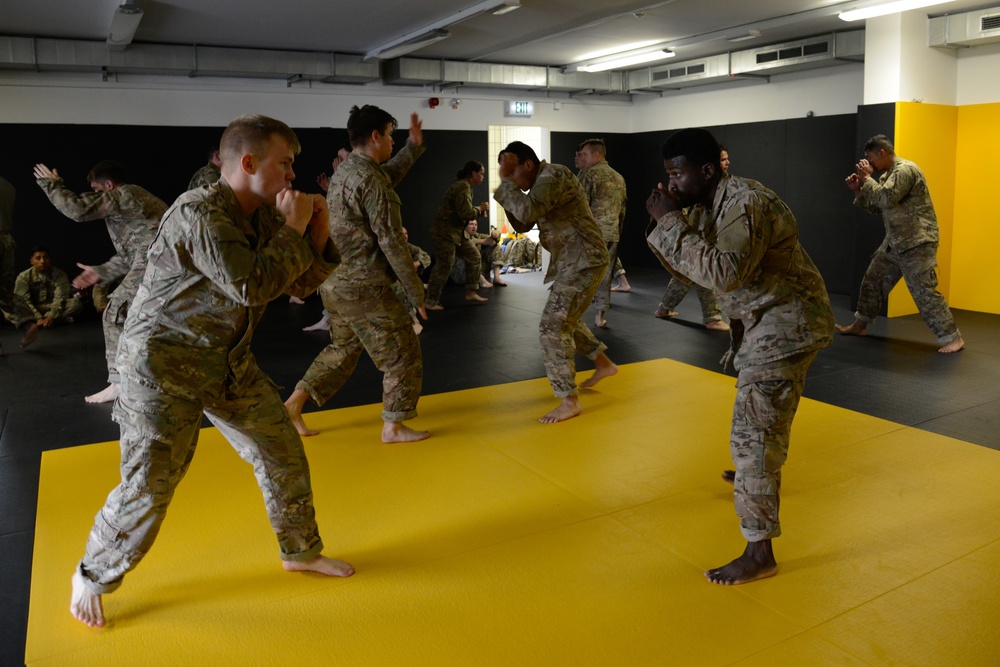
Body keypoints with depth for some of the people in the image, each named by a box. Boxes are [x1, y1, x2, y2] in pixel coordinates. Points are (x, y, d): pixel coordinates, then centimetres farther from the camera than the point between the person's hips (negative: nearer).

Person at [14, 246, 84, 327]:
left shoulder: (59, 274, -4)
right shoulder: (23, 277, -2)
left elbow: (59, 298, -15)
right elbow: (24, 301, -12)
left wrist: (51, 317, -31)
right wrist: (38, 318, -29)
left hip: (54, 309, 0)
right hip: (33, 310, 1)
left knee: (76, 302, -27)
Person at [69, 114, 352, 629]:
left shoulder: (264, 215, 4)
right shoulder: (198, 213, -22)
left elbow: (302, 282, 9)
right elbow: (250, 285, -32)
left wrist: (317, 235, -7)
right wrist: (293, 230, -21)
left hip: (229, 360, 8)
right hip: (165, 361, -8)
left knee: (283, 454, 10)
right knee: (149, 484, -5)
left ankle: (301, 551, 31)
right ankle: (93, 577, 23)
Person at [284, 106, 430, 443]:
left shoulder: (344, 171, 11)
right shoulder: (371, 181, -18)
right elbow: (391, 242, -18)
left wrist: (413, 146, 29)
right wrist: (416, 292, -12)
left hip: (336, 282, 10)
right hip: (365, 288, -9)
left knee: (343, 348, 24)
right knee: (403, 353, 5)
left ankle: (294, 404, 26)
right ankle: (393, 426, 15)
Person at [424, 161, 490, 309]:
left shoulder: (464, 185, 14)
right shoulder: (462, 187, -19)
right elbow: (465, 213, -25)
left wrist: (479, 211, 4)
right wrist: (480, 209, -8)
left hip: (456, 231, 11)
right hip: (445, 231, -11)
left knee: (473, 256, 12)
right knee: (444, 265, -8)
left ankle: (470, 292, 20)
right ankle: (431, 301, 1)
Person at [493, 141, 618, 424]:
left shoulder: (553, 175, -19)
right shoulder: (542, 182, 12)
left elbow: (527, 211, -34)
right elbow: (522, 225, 14)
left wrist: (506, 180, -22)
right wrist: (507, 196, -2)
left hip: (584, 261, -11)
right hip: (573, 261, 11)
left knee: (553, 327, -13)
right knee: (566, 320, 26)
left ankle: (570, 402, -5)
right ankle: (604, 364, 44)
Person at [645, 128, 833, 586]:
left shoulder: (745, 203, -25)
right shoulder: (706, 206, 5)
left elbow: (724, 273, -39)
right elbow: (688, 267, 6)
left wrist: (672, 223, -33)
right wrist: (665, 223, -9)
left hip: (786, 324, -11)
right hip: (765, 319, 11)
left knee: (755, 432, -13)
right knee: (760, 409, 31)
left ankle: (760, 554, -6)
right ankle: (754, 479, 58)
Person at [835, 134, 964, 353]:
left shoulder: (906, 170, -16)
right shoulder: (888, 174, 14)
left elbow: (885, 198, -28)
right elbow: (877, 207, 16)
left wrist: (867, 178, -15)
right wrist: (858, 190, 4)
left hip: (917, 243, -10)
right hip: (895, 241, 10)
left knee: (923, 291, -12)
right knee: (873, 280, 15)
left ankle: (953, 338, -5)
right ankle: (859, 325, 28)